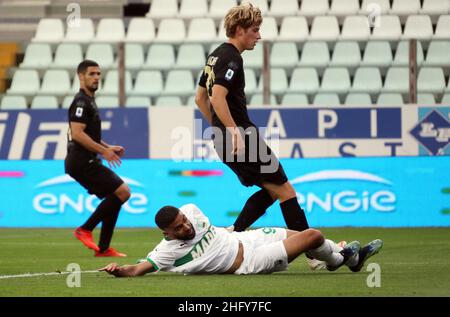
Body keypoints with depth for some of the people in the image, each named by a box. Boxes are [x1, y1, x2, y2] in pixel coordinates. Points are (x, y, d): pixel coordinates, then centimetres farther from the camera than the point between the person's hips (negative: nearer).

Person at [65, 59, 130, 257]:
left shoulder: (88, 101, 21)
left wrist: (108, 147, 19)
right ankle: (85, 230, -10)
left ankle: (103, 249, 10)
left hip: (86, 162, 10)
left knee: (115, 198, 10)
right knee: (122, 192, -14)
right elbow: (77, 134, -23)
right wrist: (104, 151, -20)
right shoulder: (81, 102, -12)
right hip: (82, 162, -10)